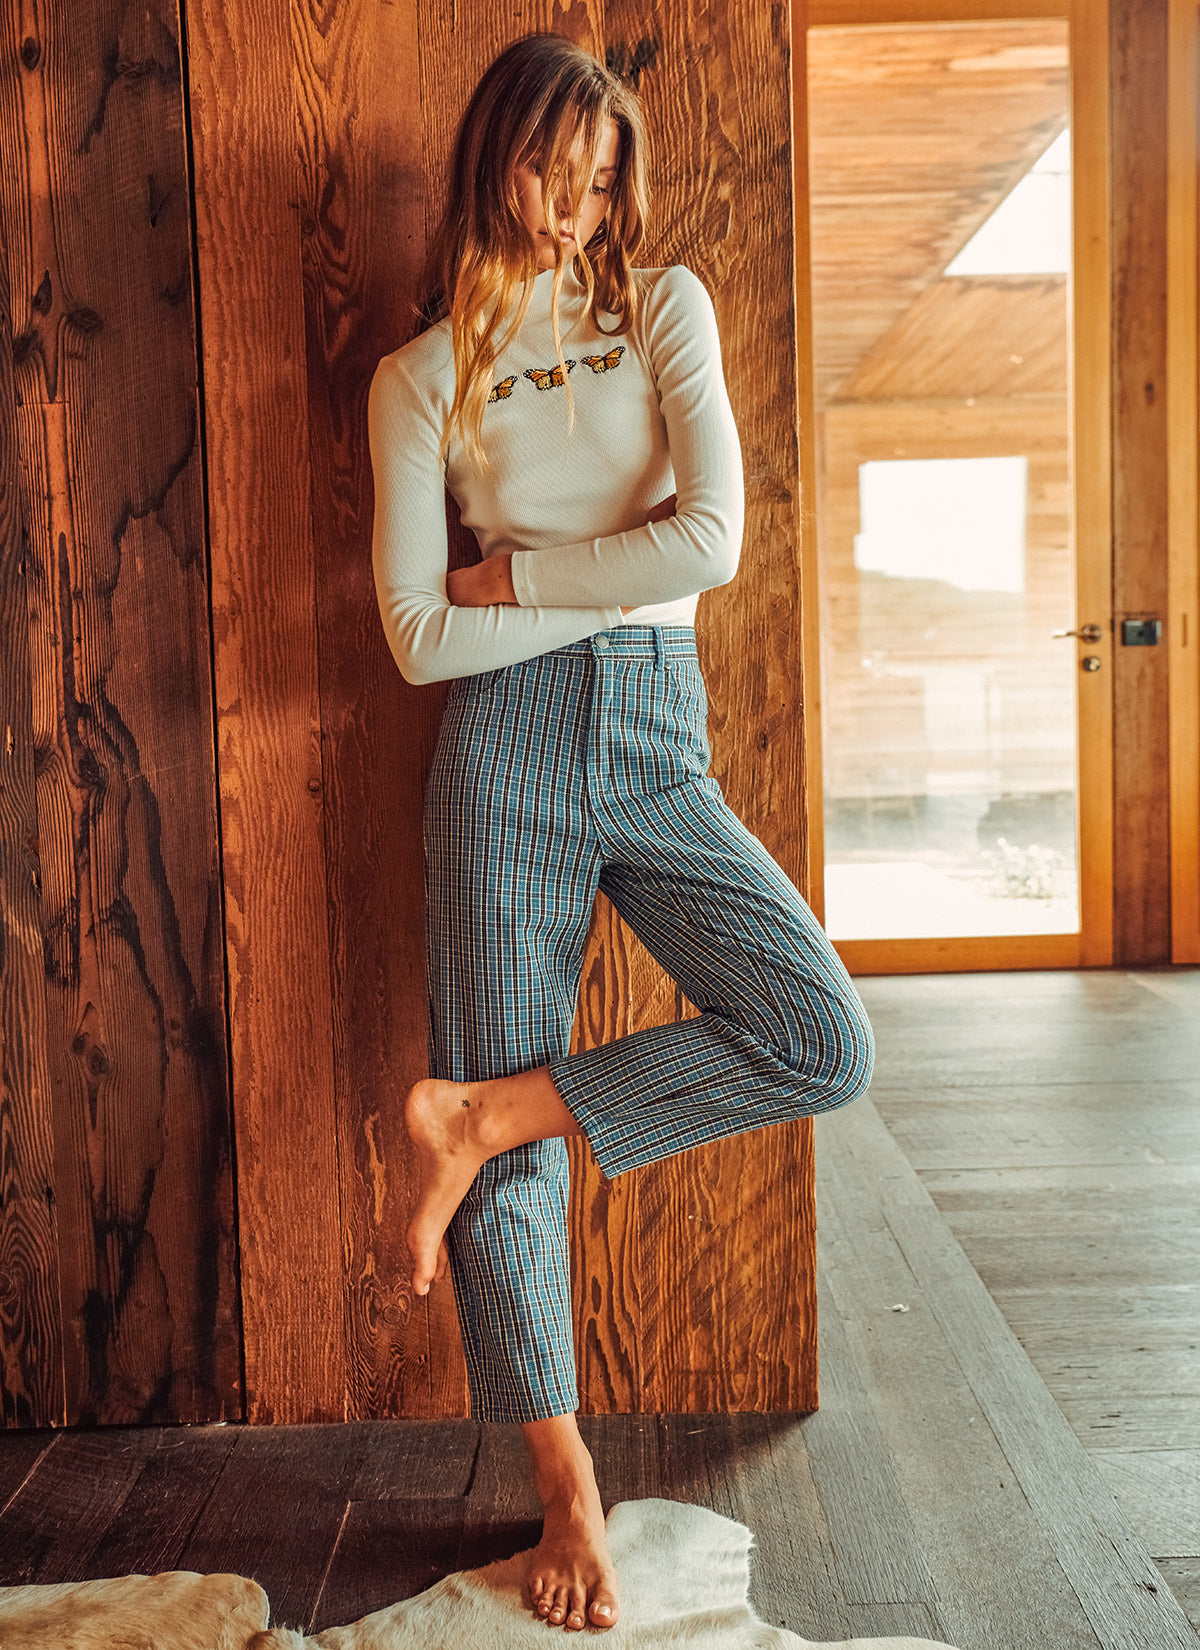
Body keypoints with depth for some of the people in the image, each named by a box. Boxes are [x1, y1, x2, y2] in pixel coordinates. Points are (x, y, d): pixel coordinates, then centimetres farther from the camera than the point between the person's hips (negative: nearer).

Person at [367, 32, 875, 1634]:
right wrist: (626, 577, -6)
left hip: (660, 747, 2)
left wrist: (515, 573, -4)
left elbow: (713, 540, -6)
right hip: (507, 748, -2)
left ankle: (477, 1118, -4)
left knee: (828, 1046, -16)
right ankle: (567, 1487, 17)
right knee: (521, 1147, 0)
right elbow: (418, 638, -4)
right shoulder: (421, 377, 5)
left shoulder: (666, 306, 9)